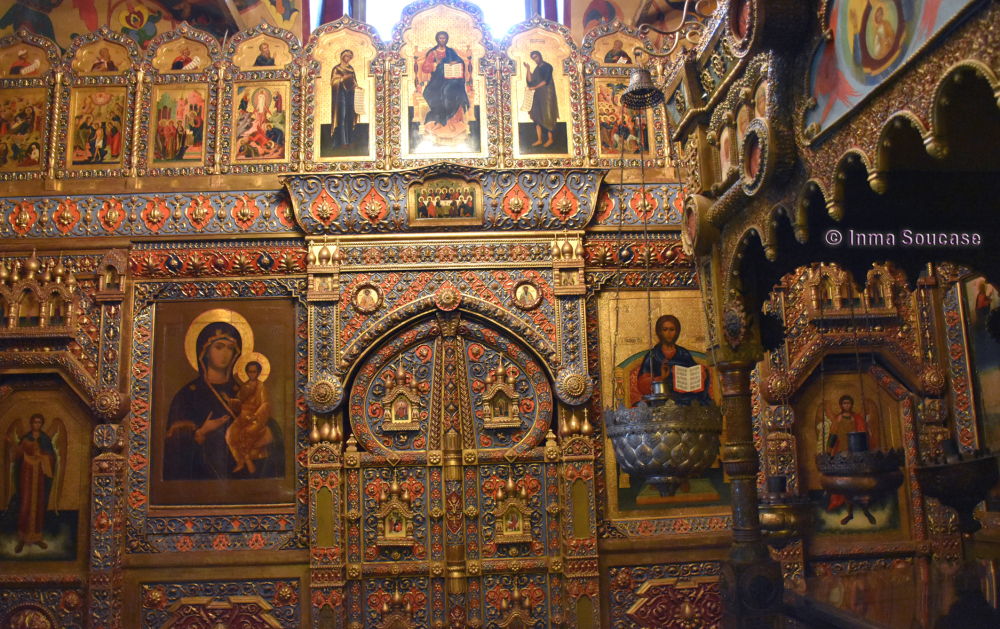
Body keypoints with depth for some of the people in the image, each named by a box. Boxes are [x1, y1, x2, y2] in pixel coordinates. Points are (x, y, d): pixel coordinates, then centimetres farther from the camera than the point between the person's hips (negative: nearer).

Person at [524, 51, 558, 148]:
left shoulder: (547, 66, -5)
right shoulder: (536, 69, 15)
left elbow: (546, 81, -14)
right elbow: (530, 81, 6)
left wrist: (535, 87, -18)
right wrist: (528, 69, 1)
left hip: (547, 93, -7)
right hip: (538, 95, 7)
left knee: (547, 116, -5)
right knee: (537, 116, 4)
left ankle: (550, 139, 1)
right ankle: (539, 139, 8)